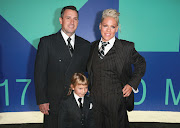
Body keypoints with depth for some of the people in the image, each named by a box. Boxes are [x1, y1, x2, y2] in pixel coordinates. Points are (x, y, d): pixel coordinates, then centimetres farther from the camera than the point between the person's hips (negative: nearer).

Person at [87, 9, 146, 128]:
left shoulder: (126, 47, -7)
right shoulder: (94, 46, 5)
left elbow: (141, 64, 6)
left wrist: (132, 84, -4)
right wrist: (91, 89, 10)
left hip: (116, 101, -3)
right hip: (96, 100, 4)